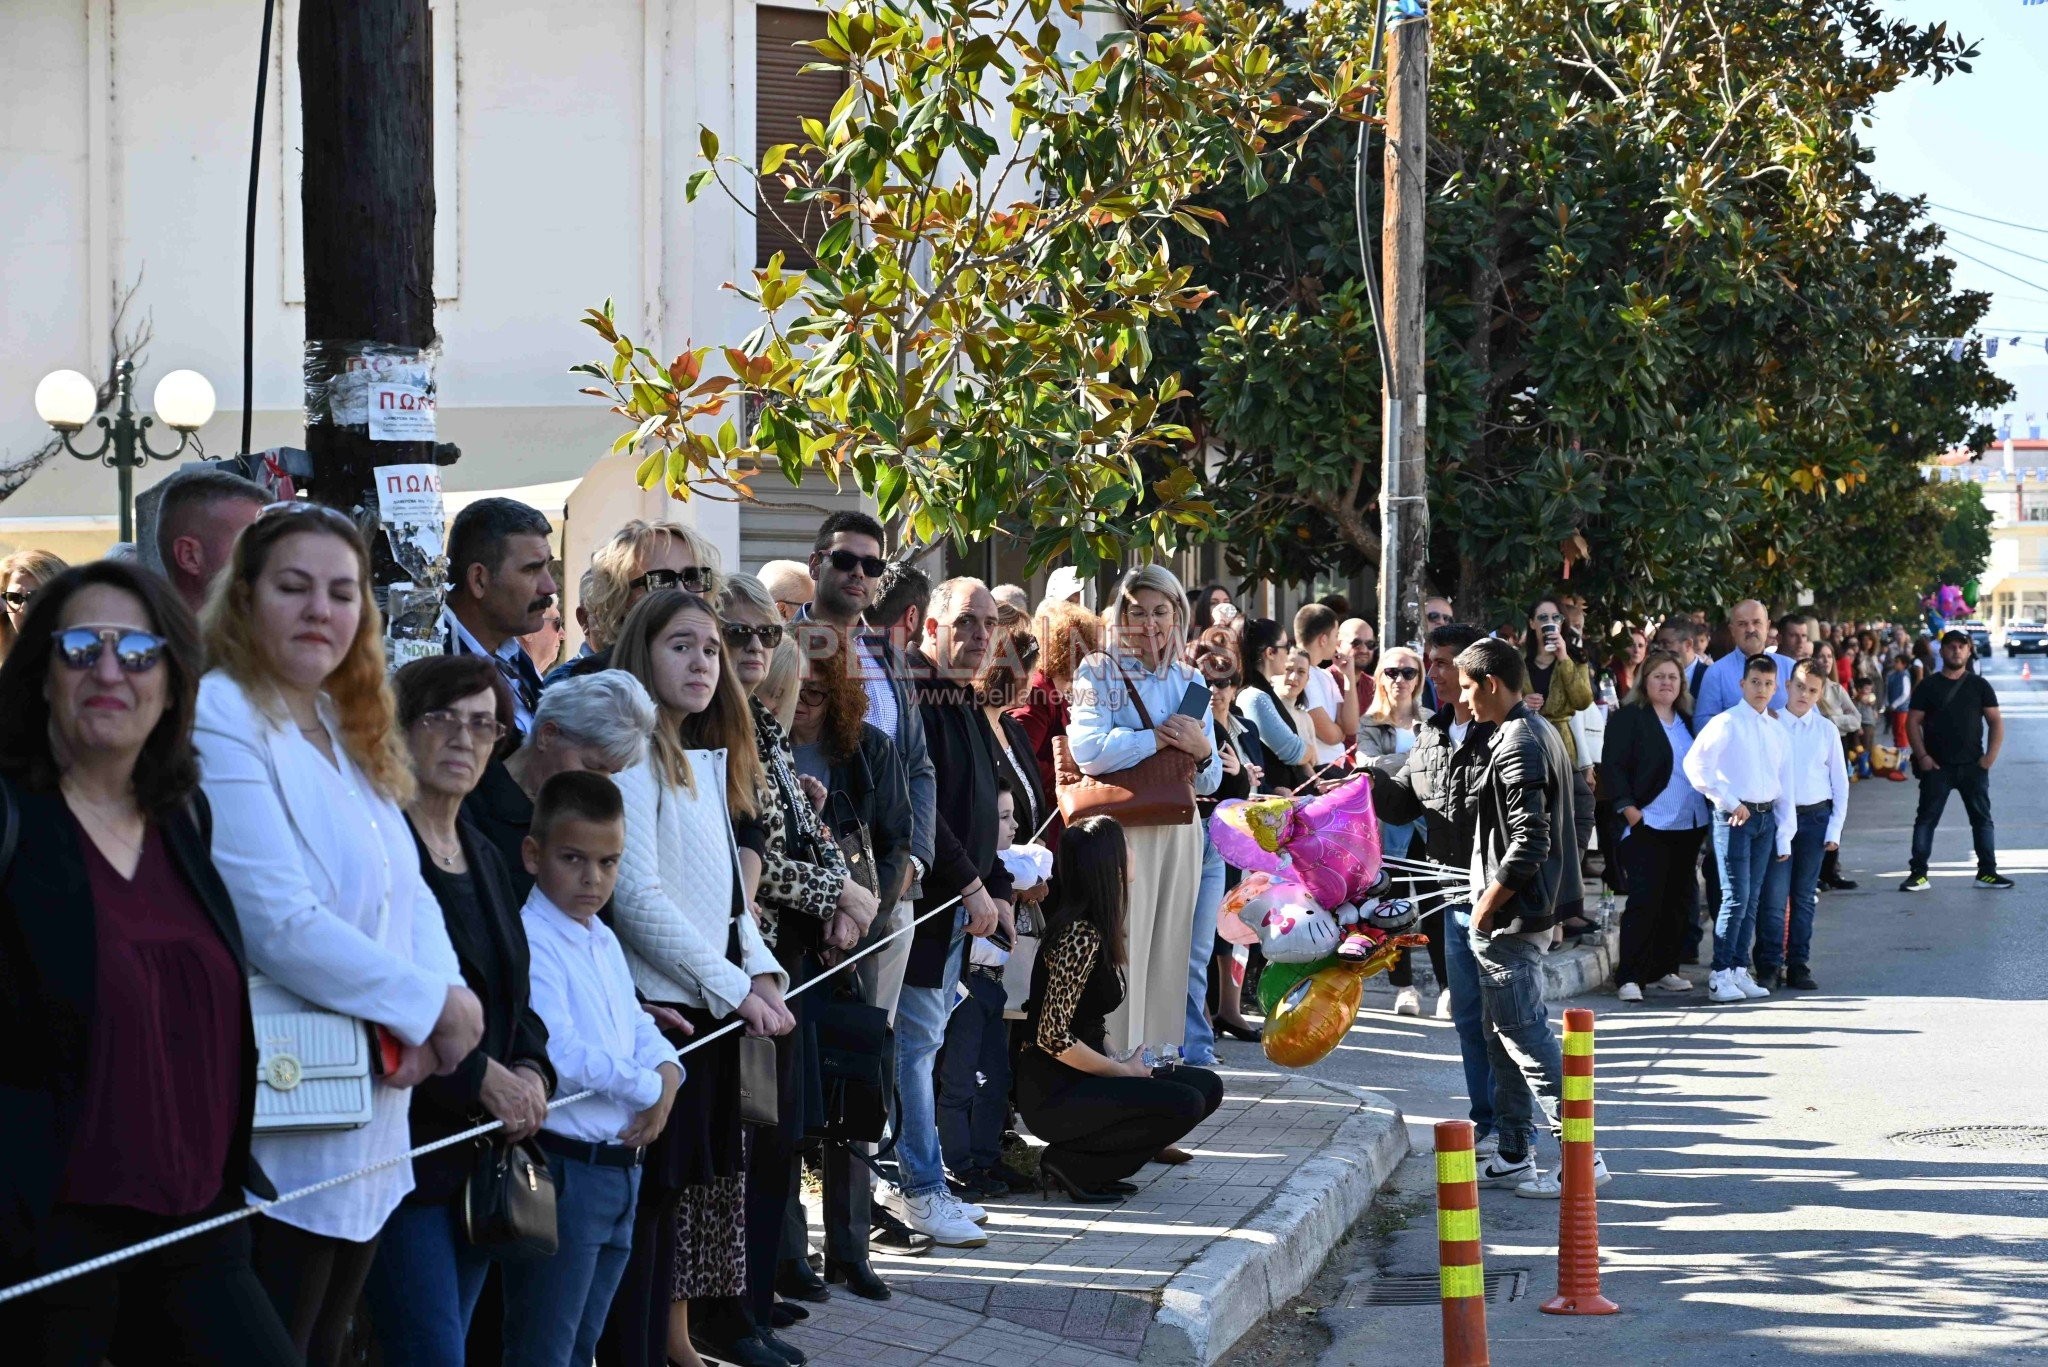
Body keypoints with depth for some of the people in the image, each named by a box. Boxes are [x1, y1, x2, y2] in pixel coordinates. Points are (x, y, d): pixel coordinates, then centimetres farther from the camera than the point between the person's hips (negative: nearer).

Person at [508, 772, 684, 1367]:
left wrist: (666, 1074, -4)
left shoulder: (604, 941, 14)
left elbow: (637, 1024, 18)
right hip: (564, 1168, -9)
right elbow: (561, 1054, -25)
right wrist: (646, 1088, -12)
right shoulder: (532, 942, -16)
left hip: (620, 1168, 9)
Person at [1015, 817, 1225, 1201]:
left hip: (1081, 1078, 10)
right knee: (1185, 1104, -22)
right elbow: (1054, 1037, -23)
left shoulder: (1097, 928, 10)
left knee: (1207, 1086, 6)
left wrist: (1120, 1060, 0)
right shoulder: (1080, 935, -20)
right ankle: (1070, 1164, -8)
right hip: (1052, 1093, -10)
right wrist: (1124, 1071, -13)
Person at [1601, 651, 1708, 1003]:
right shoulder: (1629, 718, -4)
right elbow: (1612, 766, -10)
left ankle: (1663, 971, 18)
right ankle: (1629, 977, -7)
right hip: (1648, 826, -7)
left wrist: (1708, 809, 11)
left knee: (1679, 900, 8)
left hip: (1689, 826, 7)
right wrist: (1629, 809, -17)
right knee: (1645, 901, -10)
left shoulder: (1687, 721, 15)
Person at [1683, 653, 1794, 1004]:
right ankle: (1720, 975, -7)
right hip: (1734, 817, -6)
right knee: (1736, 897, -11)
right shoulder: (1727, 723, -5)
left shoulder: (1777, 731, 14)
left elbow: (1783, 787, 16)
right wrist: (1730, 803, -14)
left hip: (1766, 817, 6)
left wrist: (1784, 837, 12)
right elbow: (1695, 763, -16)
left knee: (1752, 900, 7)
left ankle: (1739, 971, 13)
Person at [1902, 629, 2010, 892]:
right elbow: (1912, 722, 0)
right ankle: (1918, 874, 1)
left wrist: (1991, 755, -6)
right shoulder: (1928, 686, 3)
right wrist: (1922, 756, -10)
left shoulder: (1979, 685, 6)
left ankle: (1987, 872, 12)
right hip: (1937, 766, -1)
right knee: (1926, 819, -1)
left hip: (1973, 765, 1)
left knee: (1982, 818, 4)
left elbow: (1996, 722, 6)